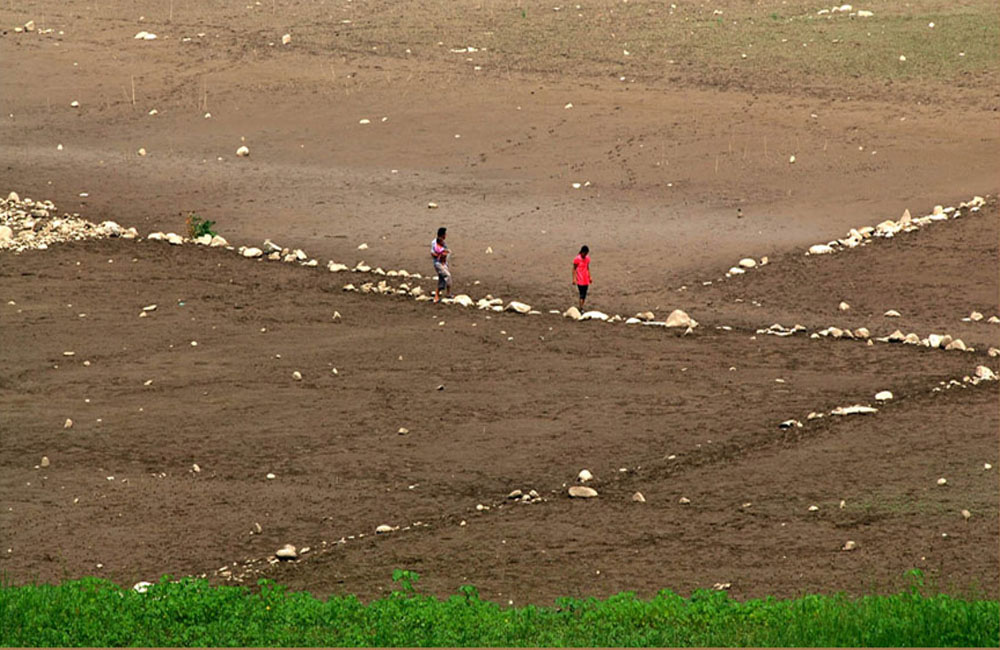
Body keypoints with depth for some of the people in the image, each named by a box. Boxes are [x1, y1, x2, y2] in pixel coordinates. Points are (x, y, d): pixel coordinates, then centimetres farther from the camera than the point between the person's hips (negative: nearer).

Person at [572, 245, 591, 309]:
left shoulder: (587, 258, 6)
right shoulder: (577, 259, -11)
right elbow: (574, 269, -8)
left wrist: (590, 277, 16)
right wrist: (574, 279, -13)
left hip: (586, 280, 6)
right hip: (580, 280, -6)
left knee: (584, 294, 6)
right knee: (582, 294, -12)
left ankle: (582, 307, 15)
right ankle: (581, 308, -13)